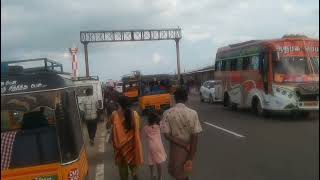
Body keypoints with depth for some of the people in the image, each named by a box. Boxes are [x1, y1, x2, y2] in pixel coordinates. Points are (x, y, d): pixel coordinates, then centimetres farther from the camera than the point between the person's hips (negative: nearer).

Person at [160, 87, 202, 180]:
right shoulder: (193, 113, -12)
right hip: (189, 150, 1)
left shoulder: (167, 113, -12)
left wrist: (184, 145, -13)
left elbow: (167, 135, -15)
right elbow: (195, 137, -14)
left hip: (176, 149, -1)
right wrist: (191, 158, -12)